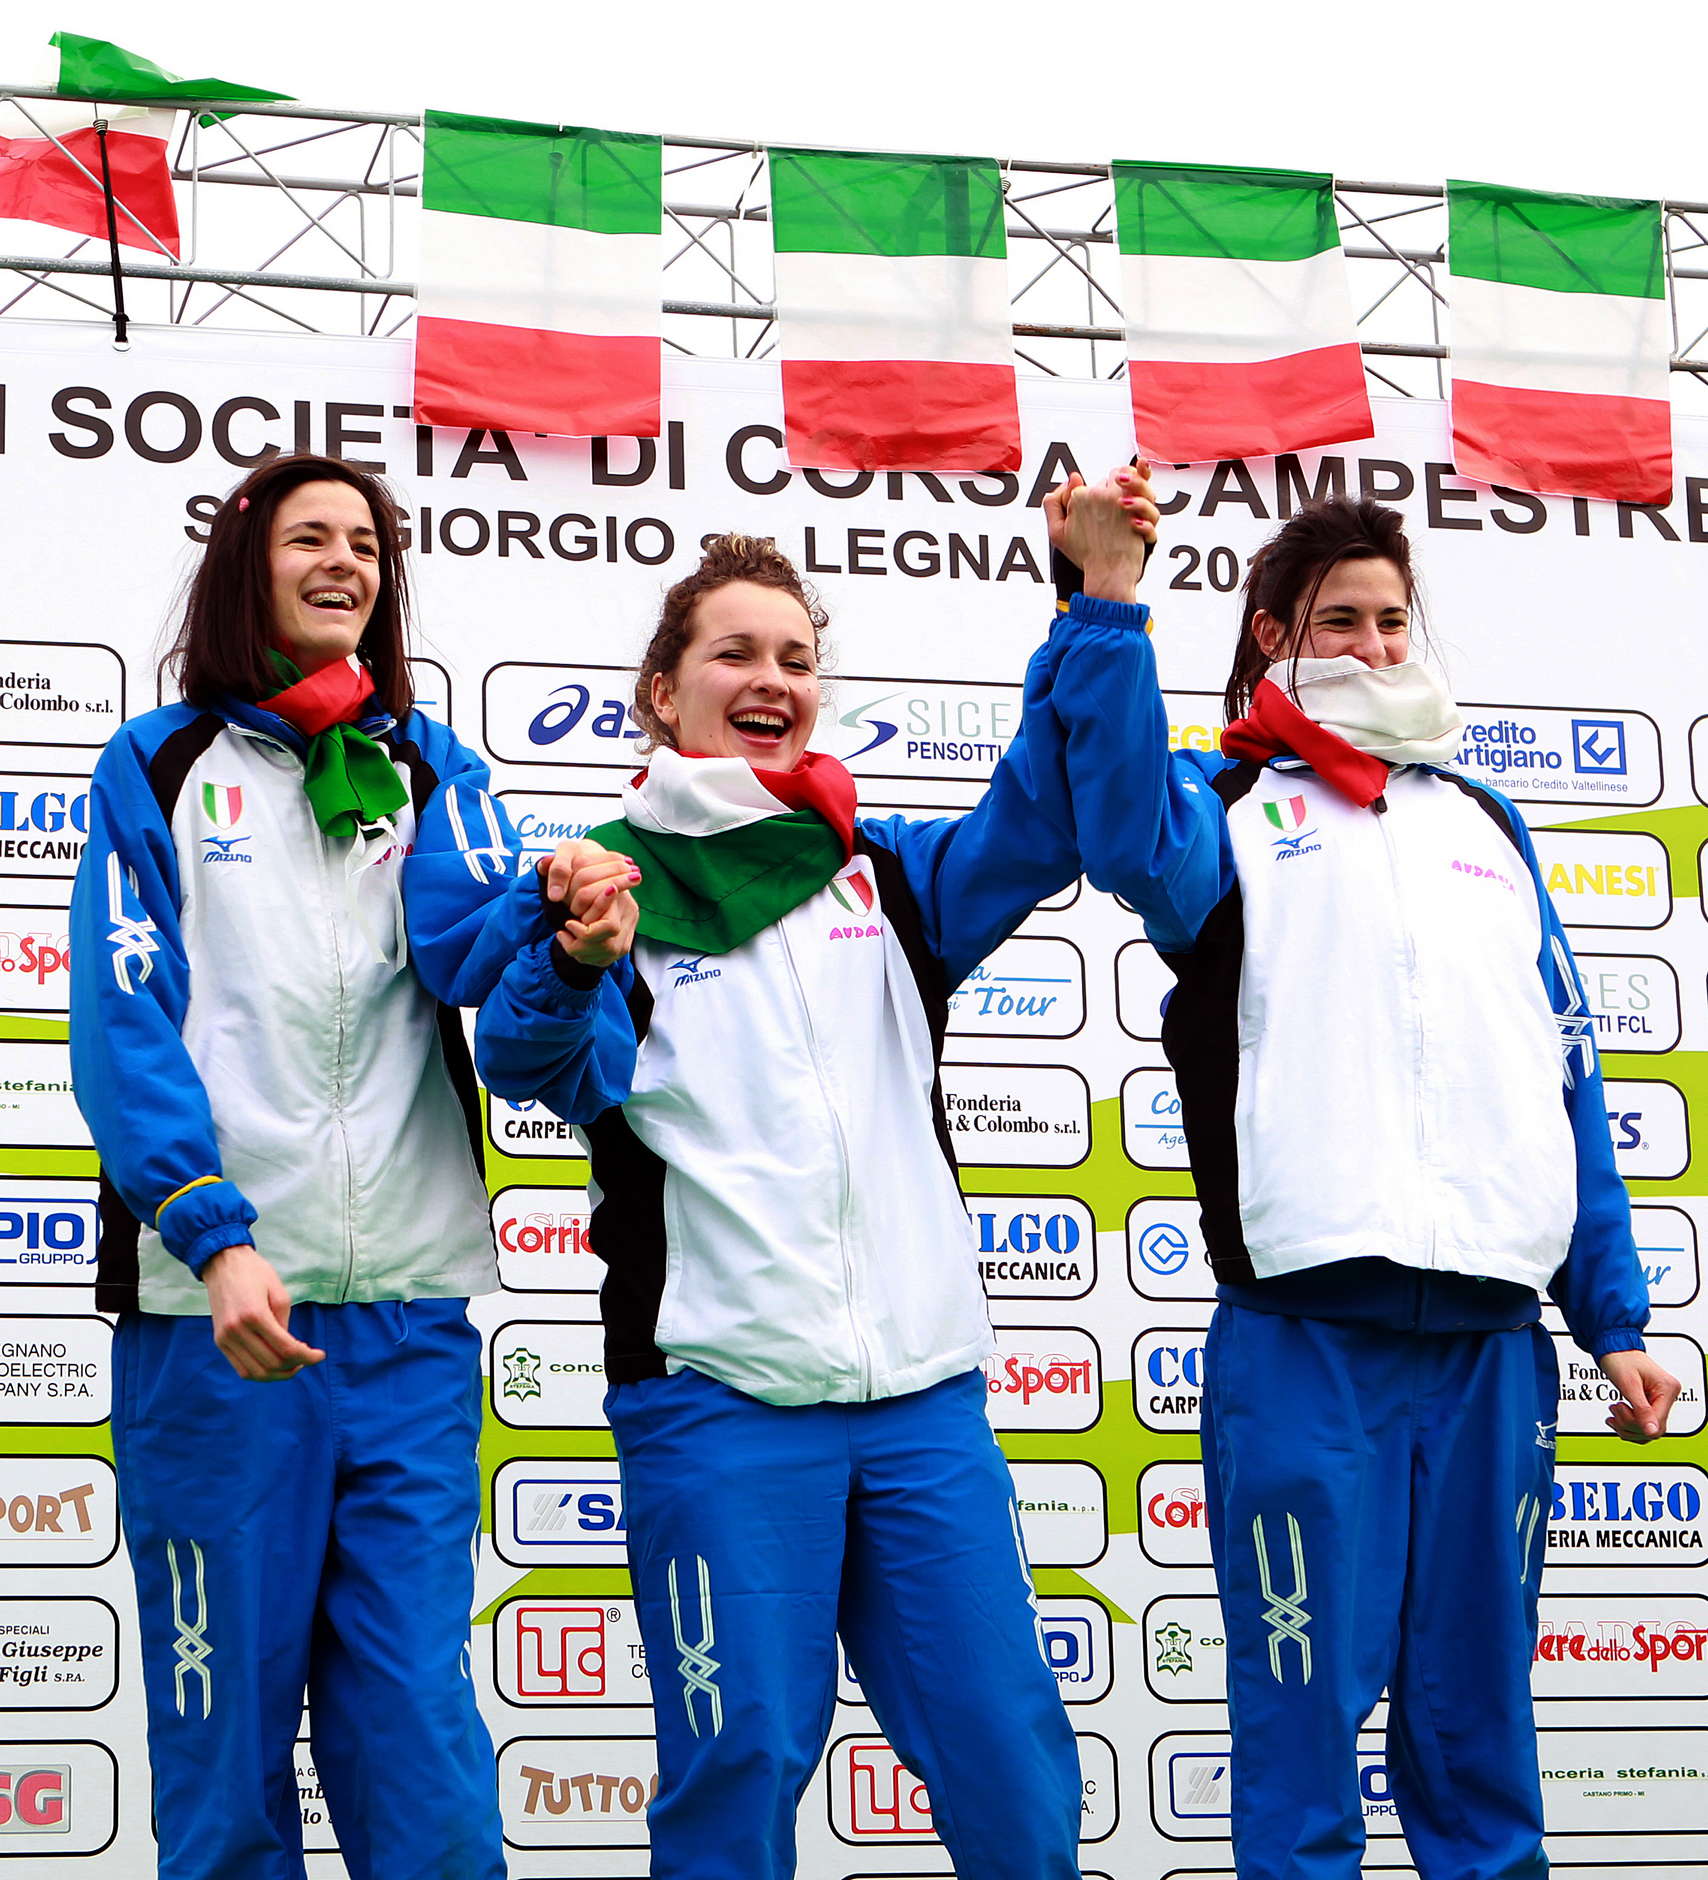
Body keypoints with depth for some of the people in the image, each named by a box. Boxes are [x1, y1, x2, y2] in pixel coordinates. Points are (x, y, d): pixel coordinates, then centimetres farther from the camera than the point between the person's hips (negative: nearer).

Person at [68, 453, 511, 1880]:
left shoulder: (430, 768, 15)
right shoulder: (161, 767, 8)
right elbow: (122, 1020, -3)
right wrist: (216, 1233, -18)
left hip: (410, 1307, 2)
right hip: (212, 1304, -2)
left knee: (418, 1719, 0)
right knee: (227, 1710, 1)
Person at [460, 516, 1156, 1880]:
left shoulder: (882, 871, 15)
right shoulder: (610, 885, 5)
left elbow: (1040, 823, 0)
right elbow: (541, 1072, -12)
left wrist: (1100, 616, -12)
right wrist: (578, 964, -35)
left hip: (923, 1383, 3)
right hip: (719, 1395, -3)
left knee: (1011, 1758, 4)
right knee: (742, 1760, -2)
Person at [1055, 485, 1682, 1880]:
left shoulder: (1482, 821, 21)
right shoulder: (1232, 808, 7)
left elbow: (1567, 1075, 20)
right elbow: (1135, 842, -19)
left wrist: (1615, 1320, 14)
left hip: (1492, 1340, 4)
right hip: (1306, 1334, -4)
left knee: (1478, 1716, 10)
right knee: (1306, 1712, -1)